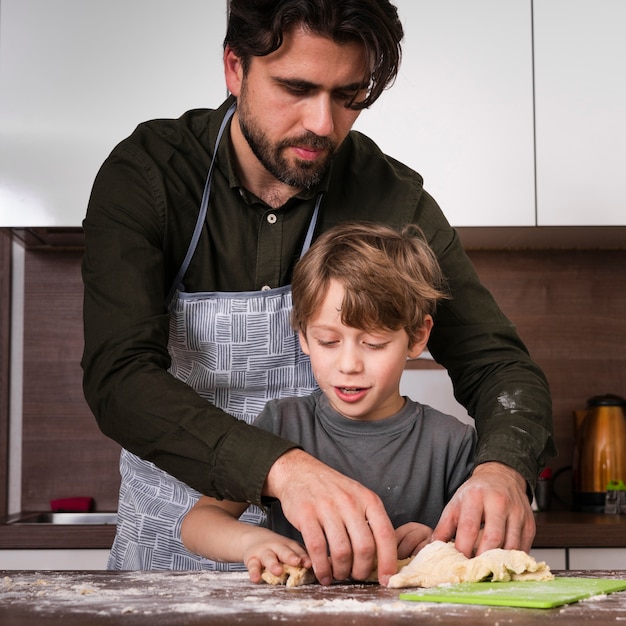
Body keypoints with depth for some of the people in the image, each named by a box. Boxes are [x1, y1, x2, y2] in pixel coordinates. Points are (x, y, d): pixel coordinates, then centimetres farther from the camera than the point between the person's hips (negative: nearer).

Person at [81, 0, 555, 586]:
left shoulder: (394, 197, -6)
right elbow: (119, 375, -24)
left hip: (333, 547, 2)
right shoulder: (145, 174, -12)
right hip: (170, 553, -1)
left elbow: (498, 364, -4)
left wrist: (503, 467, -28)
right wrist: (281, 466, -41)